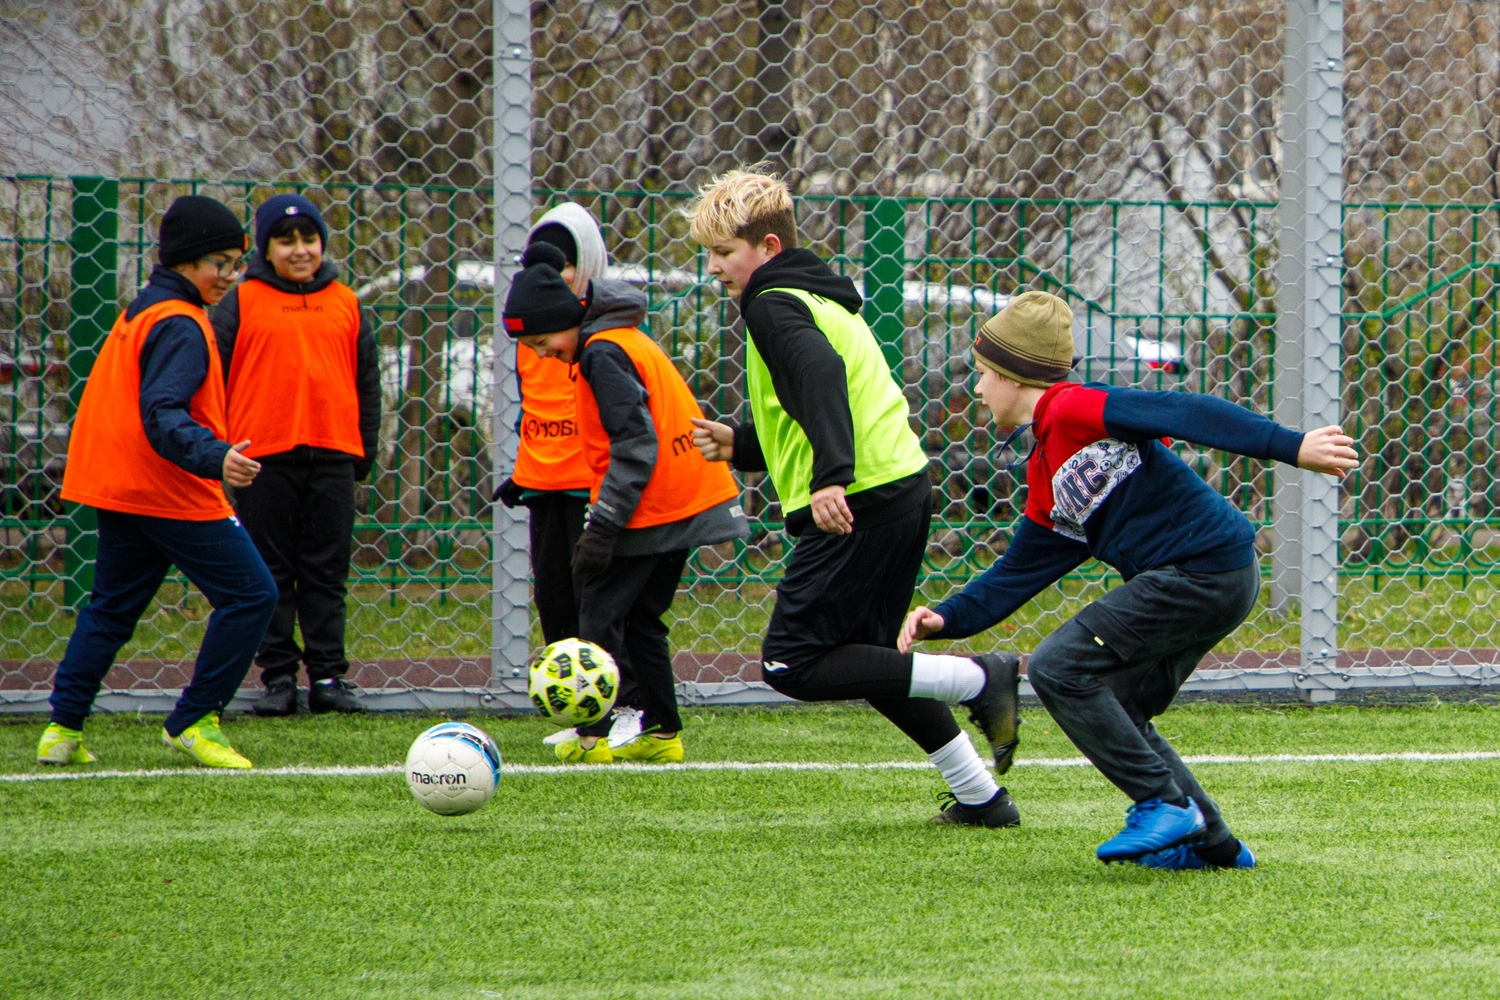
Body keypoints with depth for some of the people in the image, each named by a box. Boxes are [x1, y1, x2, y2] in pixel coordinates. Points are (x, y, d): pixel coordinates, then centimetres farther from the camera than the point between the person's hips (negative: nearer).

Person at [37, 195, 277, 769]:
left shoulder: (141, 312, 15)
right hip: (172, 493, -10)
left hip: (122, 490, 10)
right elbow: (162, 414, -28)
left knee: (111, 606, 18)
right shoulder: (180, 326, -16)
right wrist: (215, 457, -42)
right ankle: (193, 722, -1)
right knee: (250, 595, -4)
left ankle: (63, 728, 14)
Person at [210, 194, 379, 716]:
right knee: (271, 573, 2)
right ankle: (278, 677, 7)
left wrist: (366, 449, 12)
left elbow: (367, 381, 17)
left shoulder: (345, 304, 11)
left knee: (327, 572, 4)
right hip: (264, 455, -2)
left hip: (333, 454, 2)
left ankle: (328, 675, 8)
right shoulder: (243, 302, 3)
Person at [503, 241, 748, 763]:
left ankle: (592, 736, -5)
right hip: (692, 499, 10)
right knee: (640, 619, 16)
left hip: (649, 513, -10)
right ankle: (662, 732, 17)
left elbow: (636, 447, -22)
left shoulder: (604, 354, -16)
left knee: (599, 613, -3)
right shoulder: (627, 339, 14)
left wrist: (603, 527, -21)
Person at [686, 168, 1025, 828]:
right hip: (904, 484, 10)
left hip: (857, 503, -10)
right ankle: (980, 796, 19)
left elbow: (822, 374, -28)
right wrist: (739, 445, 19)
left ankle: (979, 681, -13)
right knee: (865, 658, 21)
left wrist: (829, 476, -39)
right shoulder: (819, 296, 24)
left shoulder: (773, 304, -8)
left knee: (791, 665, -8)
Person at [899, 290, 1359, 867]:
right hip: (1216, 583, 10)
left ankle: (1164, 804, -9)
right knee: (1117, 713, 16)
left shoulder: (1073, 409, -8)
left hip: (1206, 569, -10)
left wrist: (1292, 448, -24)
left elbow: (1186, 413, -17)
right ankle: (1212, 842, 17)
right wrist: (945, 620, 11)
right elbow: (1015, 576, 25)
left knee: (1060, 667, -12)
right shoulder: (1045, 480, 21)